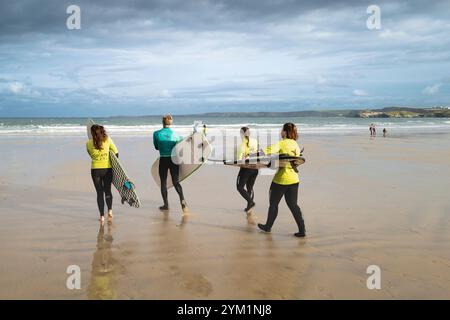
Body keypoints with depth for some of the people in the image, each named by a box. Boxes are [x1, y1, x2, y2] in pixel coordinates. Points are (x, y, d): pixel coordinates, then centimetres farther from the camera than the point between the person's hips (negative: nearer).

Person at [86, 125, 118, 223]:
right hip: (107, 169, 0)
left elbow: (91, 155, 6)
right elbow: (116, 153, 0)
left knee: (99, 193, 7)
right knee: (107, 191, 18)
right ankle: (110, 211, 6)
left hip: (95, 170, 0)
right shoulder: (108, 140, -6)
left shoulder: (89, 144, -5)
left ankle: (102, 216, 5)